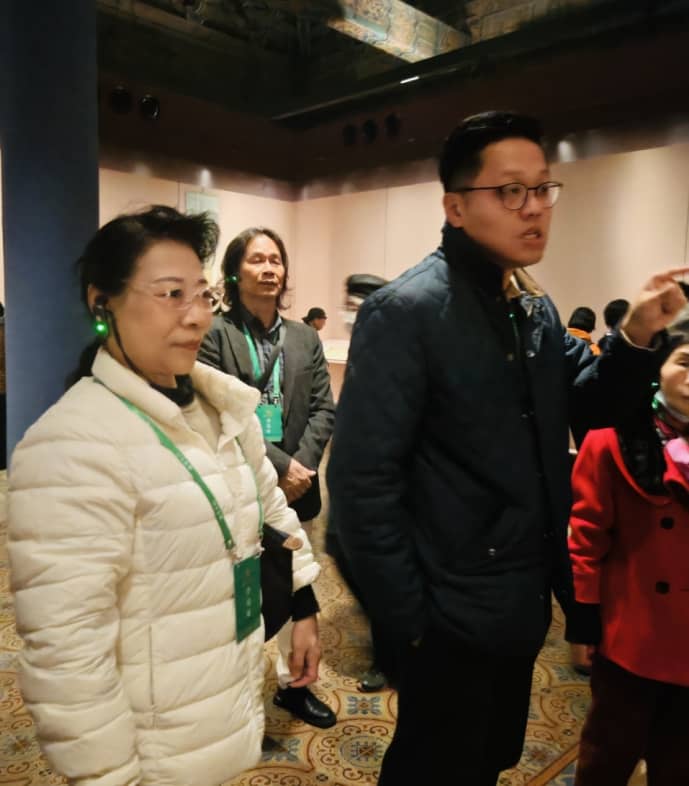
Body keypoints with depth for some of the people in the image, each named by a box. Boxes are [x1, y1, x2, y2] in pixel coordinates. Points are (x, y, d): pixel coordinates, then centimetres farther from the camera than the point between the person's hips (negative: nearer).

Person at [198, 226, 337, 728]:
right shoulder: (216, 334, -6)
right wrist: (277, 464, -17)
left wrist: (301, 465, -11)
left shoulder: (305, 338, 8)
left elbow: (323, 409, 4)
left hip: (295, 485, 5)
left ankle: (291, 681, 36)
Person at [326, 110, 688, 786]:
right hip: (455, 618, -7)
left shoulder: (537, 309, 5)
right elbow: (361, 478, -22)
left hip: (523, 607, 7)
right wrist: (408, 617, -17)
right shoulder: (405, 312, -20)